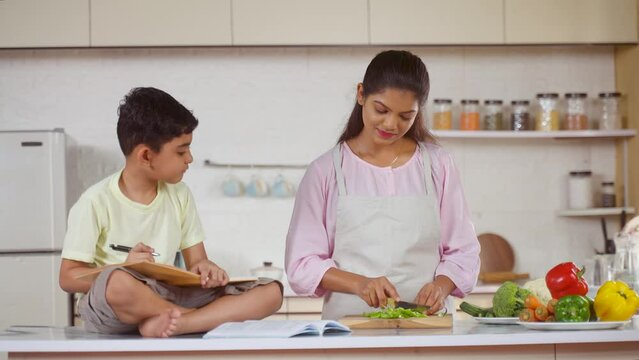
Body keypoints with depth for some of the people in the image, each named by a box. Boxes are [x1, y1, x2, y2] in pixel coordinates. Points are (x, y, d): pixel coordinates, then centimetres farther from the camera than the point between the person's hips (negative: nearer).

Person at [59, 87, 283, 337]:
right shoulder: (96, 203, -7)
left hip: (166, 300, 5)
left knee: (271, 291, -12)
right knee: (119, 284, -43)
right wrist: (126, 269, -22)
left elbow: (195, 259, 11)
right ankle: (217, 317, -18)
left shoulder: (179, 195, 8)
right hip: (109, 311, -5)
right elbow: (68, 278, -7)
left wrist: (204, 268, -14)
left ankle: (172, 323, -28)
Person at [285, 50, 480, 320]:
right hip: (348, 323, -1)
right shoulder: (326, 171, 6)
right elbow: (302, 264, 3)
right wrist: (359, 284, -14)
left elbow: (462, 251, 12)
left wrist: (441, 287, -9)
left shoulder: (437, 165, 10)